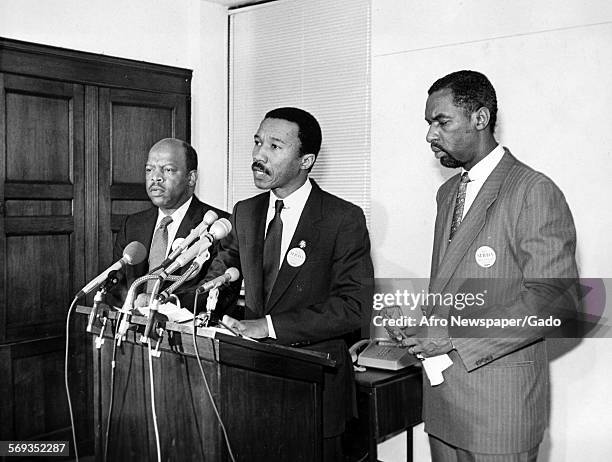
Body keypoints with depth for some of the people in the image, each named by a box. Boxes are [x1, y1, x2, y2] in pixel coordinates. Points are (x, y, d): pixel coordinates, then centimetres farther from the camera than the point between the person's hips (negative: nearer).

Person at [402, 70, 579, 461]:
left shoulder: (535, 191, -13)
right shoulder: (448, 192, 14)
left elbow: (556, 298, -19)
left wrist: (455, 336, -20)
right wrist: (427, 333, 0)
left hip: (500, 404, -7)